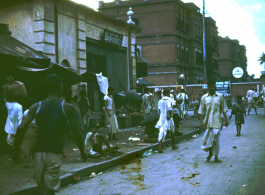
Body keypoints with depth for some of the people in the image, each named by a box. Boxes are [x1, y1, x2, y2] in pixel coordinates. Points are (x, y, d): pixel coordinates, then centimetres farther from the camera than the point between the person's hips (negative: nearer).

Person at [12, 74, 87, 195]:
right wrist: (82, 152, 11)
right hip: (55, 153, -3)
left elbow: (21, 128, -7)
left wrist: (16, 150, 2)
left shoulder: (36, 107, 3)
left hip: (39, 152, 3)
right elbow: (77, 134, -4)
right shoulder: (67, 108, -3)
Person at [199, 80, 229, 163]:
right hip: (207, 121, 1)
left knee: (216, 139, 1)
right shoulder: (204, 97, 4)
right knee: (208, 138, 4)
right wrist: (201, 121, 1)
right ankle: (210, 153, 25)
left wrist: (226, 119, 3)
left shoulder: (220, 96, 4)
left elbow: (223, 109, 7)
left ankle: (216, 157, 12)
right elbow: (202, 111, 6)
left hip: (217, 121, 0)